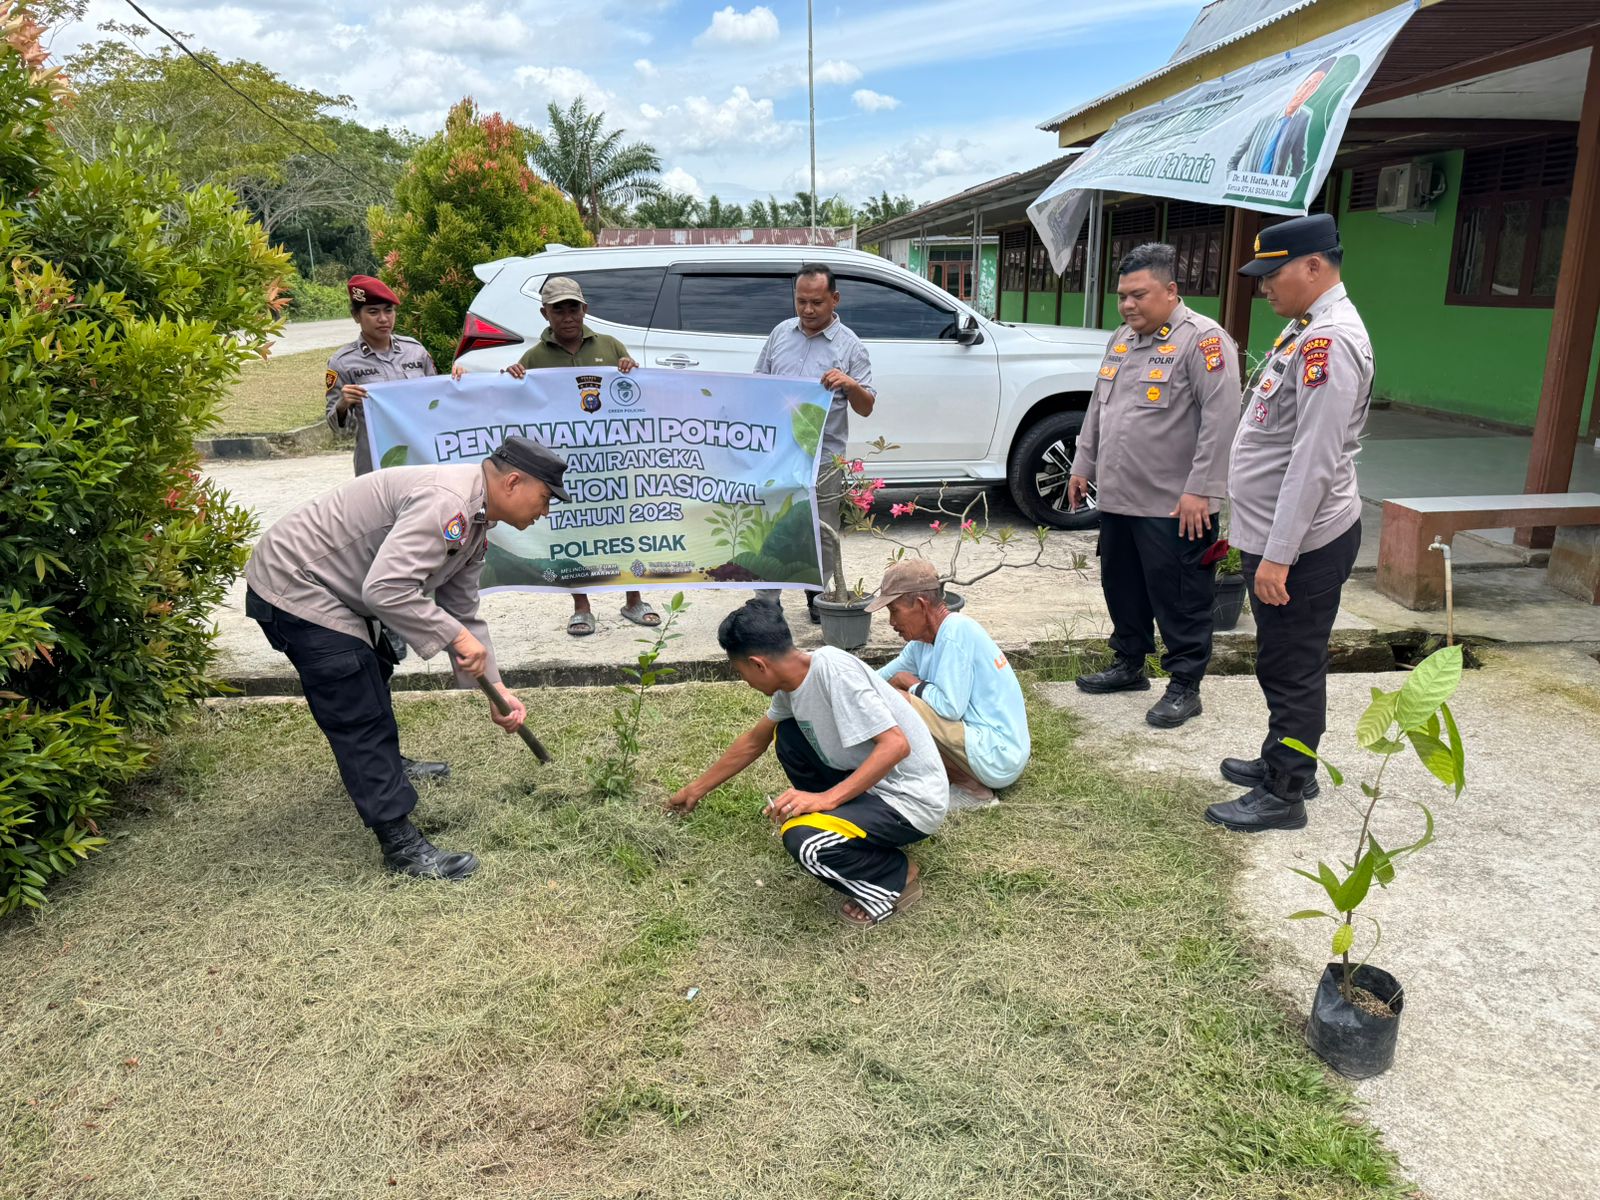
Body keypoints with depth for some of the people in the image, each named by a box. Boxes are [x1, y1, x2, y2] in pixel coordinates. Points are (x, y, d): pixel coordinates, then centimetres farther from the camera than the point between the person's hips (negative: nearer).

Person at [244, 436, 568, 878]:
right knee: (360, 715, -10)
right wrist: (455, 636, -28)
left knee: (372, 676, 31)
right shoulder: (444, 502, -28)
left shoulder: (472, 521, 5)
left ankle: (382, 766, 55)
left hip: (326, 585, 11)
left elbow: (462, 613, 10)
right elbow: (385, 588, -36)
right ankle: (401, 844, -3)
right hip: (293, 589, -11)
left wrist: (496, 689, 6)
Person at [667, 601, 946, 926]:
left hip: (911, 800, -9)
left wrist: (826, 798, -33)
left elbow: (896, 745, -30)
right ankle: (840, 817, 14)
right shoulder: (792, 682, 2)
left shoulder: (834, 671, -26)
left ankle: (896, 879, -1)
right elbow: (754, 741, 19)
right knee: (787, 734, 12)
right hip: (871, 781, 9)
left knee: (802, 839, -27)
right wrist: (698, 788, 27)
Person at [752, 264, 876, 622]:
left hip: (823, 460, -2)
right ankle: (766, 600, 13)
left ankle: (818, 596, 24)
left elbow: (866, 407, 0)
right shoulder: (780, 333, 9)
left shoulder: (849, 345, 0)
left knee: (823, 534, 8)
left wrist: (850, 385, -21)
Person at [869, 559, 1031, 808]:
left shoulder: (955, 632, -18)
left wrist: (912, 684, -7)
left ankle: (971, 788, -7)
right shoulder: (924, 640, 8)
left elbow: (950, 707, -23)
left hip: (996, 756, -10)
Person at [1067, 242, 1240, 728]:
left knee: (1179, 601, 1)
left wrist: (1200, 489, -22)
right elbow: (1098, 408, 23)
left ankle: (1184, 686, 13)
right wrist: (1083, 465, 20)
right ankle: (1129, 665, 34)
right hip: (1118, 497, 8)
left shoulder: (1202, 339, -12)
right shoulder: (1122, 339, 15)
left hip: (1174, 506, -8)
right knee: (1122, 590, 18)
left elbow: (1220, 418, -19)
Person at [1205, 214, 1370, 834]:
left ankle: (1283, 795, 13)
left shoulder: (1331, 339, -19)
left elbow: (1314, 461, -24)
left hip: (1302, 541, -10)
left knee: (1292, 668, 1)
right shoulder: (1304, 330, 13)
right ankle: (1284, 760, 36)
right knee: (1283, 664, 21)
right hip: (1272, 533, 10)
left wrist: (1278, 555, -24)